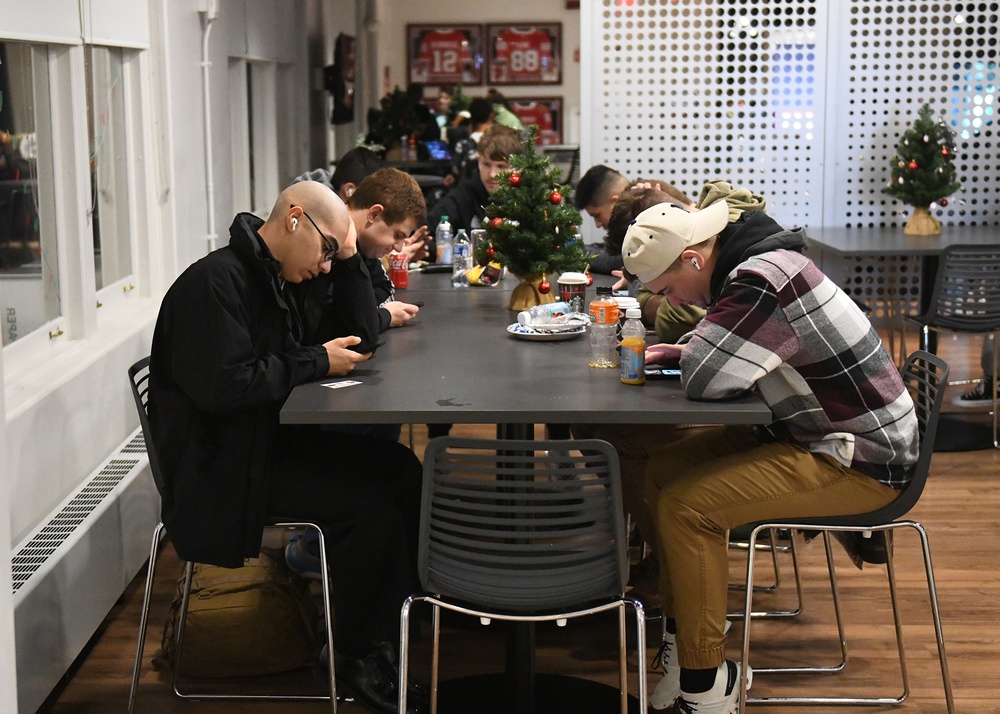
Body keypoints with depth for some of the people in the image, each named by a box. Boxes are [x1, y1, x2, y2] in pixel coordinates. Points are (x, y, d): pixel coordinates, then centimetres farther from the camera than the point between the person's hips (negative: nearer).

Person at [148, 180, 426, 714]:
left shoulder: (269, 277, 13)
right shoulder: (215, 282, -18)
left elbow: (355, 338, 20)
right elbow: (222, 385, -28)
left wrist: (349, 256, 6)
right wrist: (319, 362, -19)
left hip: (268, 440, 10)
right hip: (220, 466, -10)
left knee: (399, 468, 0)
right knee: (369, 505, -22)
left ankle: (407, 612, 7)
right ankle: (356, 655, -5)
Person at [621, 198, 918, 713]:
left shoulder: (763, 280, -25)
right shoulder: (754, 265, 6)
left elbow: (704, 379, -28)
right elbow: (722, 349, 22)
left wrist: (690, 356, -5)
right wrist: (684, 350, 2)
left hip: (863, 461, -10)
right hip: (814, 436, 11)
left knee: (685, 505, -19)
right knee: (662, 471, 5)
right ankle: (681, 640, 11)